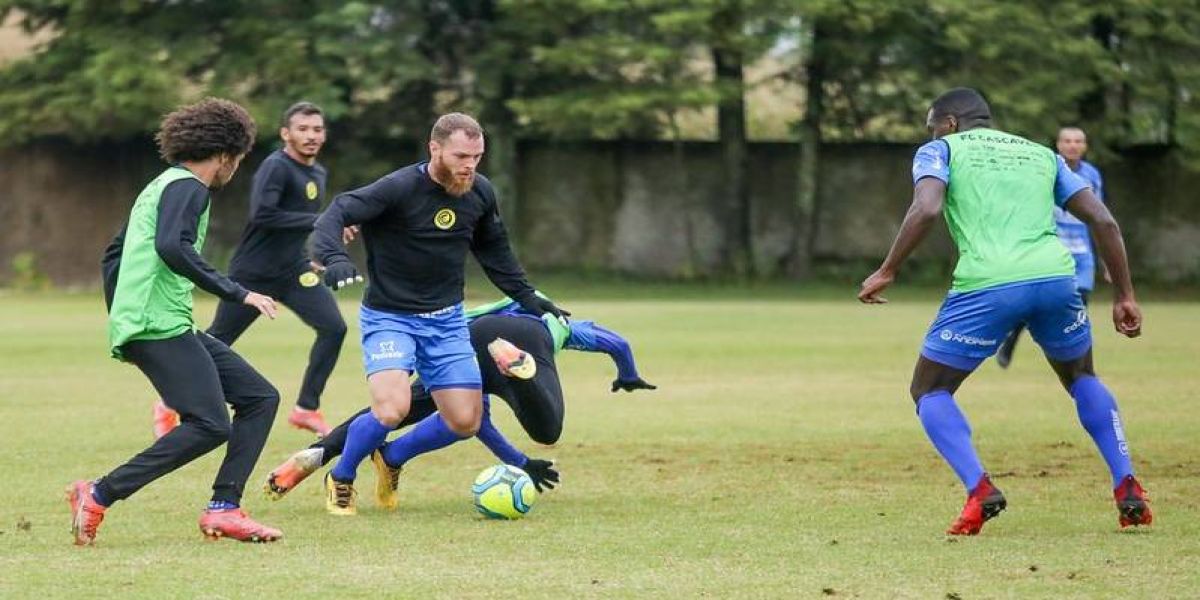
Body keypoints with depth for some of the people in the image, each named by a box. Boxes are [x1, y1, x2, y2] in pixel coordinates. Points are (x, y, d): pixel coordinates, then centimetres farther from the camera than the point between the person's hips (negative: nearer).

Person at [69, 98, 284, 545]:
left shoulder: (160, 187, 23)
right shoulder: (187, 187, -7)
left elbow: (114, 253, 29)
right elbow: (171, 246, -25)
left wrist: (121, 320, 31)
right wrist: (237, 294, -23)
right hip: (161, 327, -10)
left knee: (260, 398, 7)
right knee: (210, 425, -19)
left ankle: (223, 509, -1)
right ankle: (99, 496, -17)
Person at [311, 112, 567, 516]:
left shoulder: (480, 193, 0)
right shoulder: (399, 188, -19)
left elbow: (493, 250, 18)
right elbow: (337, 214, -25)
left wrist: (528, 298, 19)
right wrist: (334, 257, -44)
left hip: (447, 320, 6)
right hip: (388, 318, -6)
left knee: (466, 422, -1)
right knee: (392, 409, -26)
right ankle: (341, 478, 3)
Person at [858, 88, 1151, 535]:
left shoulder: (941, 150, 16)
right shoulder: (1041, 155, 28)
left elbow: (926, 209, -6)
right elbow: (1103, 220, 17)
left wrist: (887, 272, 1)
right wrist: (1125, 295, 20)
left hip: (986, 285, -4)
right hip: (1056, 277, 4)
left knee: (929, 392, 15)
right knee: (1082, 379, 30)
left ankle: (979, 490, -8)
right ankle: (1128, 489, 15)